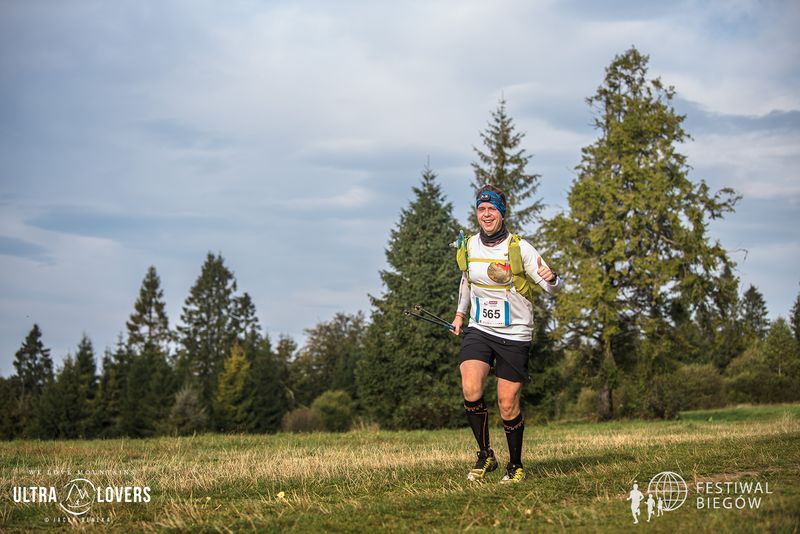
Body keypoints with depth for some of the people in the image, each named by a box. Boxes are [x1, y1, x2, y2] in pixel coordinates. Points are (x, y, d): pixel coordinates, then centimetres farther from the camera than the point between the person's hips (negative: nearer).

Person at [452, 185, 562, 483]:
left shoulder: (520, 248, -11)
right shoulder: (468, 246, 2)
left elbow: (553, 287, -13)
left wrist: (551, 278, -35)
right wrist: (460, 312, 28)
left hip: (514, 335, -3)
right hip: (478, 329, 3)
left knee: (508, 404, -2)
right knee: (471, 389, -19)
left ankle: (516, 466, 19)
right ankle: (485, 456, -3)